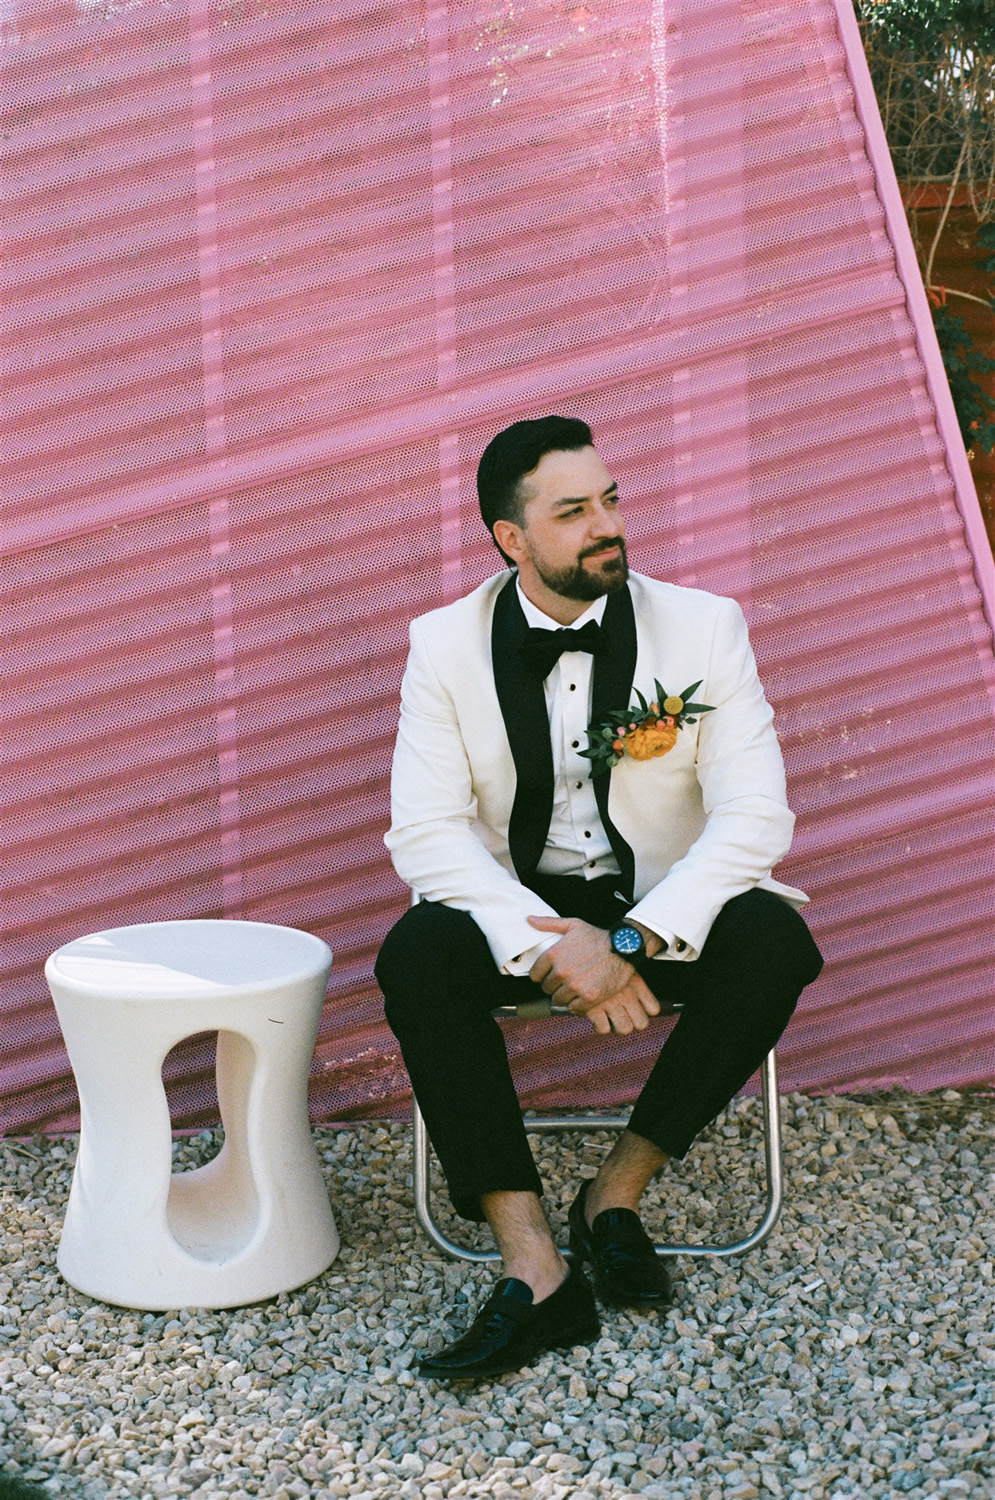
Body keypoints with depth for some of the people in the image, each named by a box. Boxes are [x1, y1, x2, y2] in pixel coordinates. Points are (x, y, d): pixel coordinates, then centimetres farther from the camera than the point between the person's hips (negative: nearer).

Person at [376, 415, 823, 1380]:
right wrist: (552, 943, -27)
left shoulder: (704, 626, -6)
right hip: (517, 909, 0)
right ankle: (534, 1272, -31)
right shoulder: (447, 645, -5)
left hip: (664, 911, 0)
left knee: (774, 941, -30)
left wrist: (633, 942, -26)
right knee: (416, 954, -30)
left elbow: (755, 815, -13)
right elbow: (426, 832, -12)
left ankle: (617, 1193, -13)